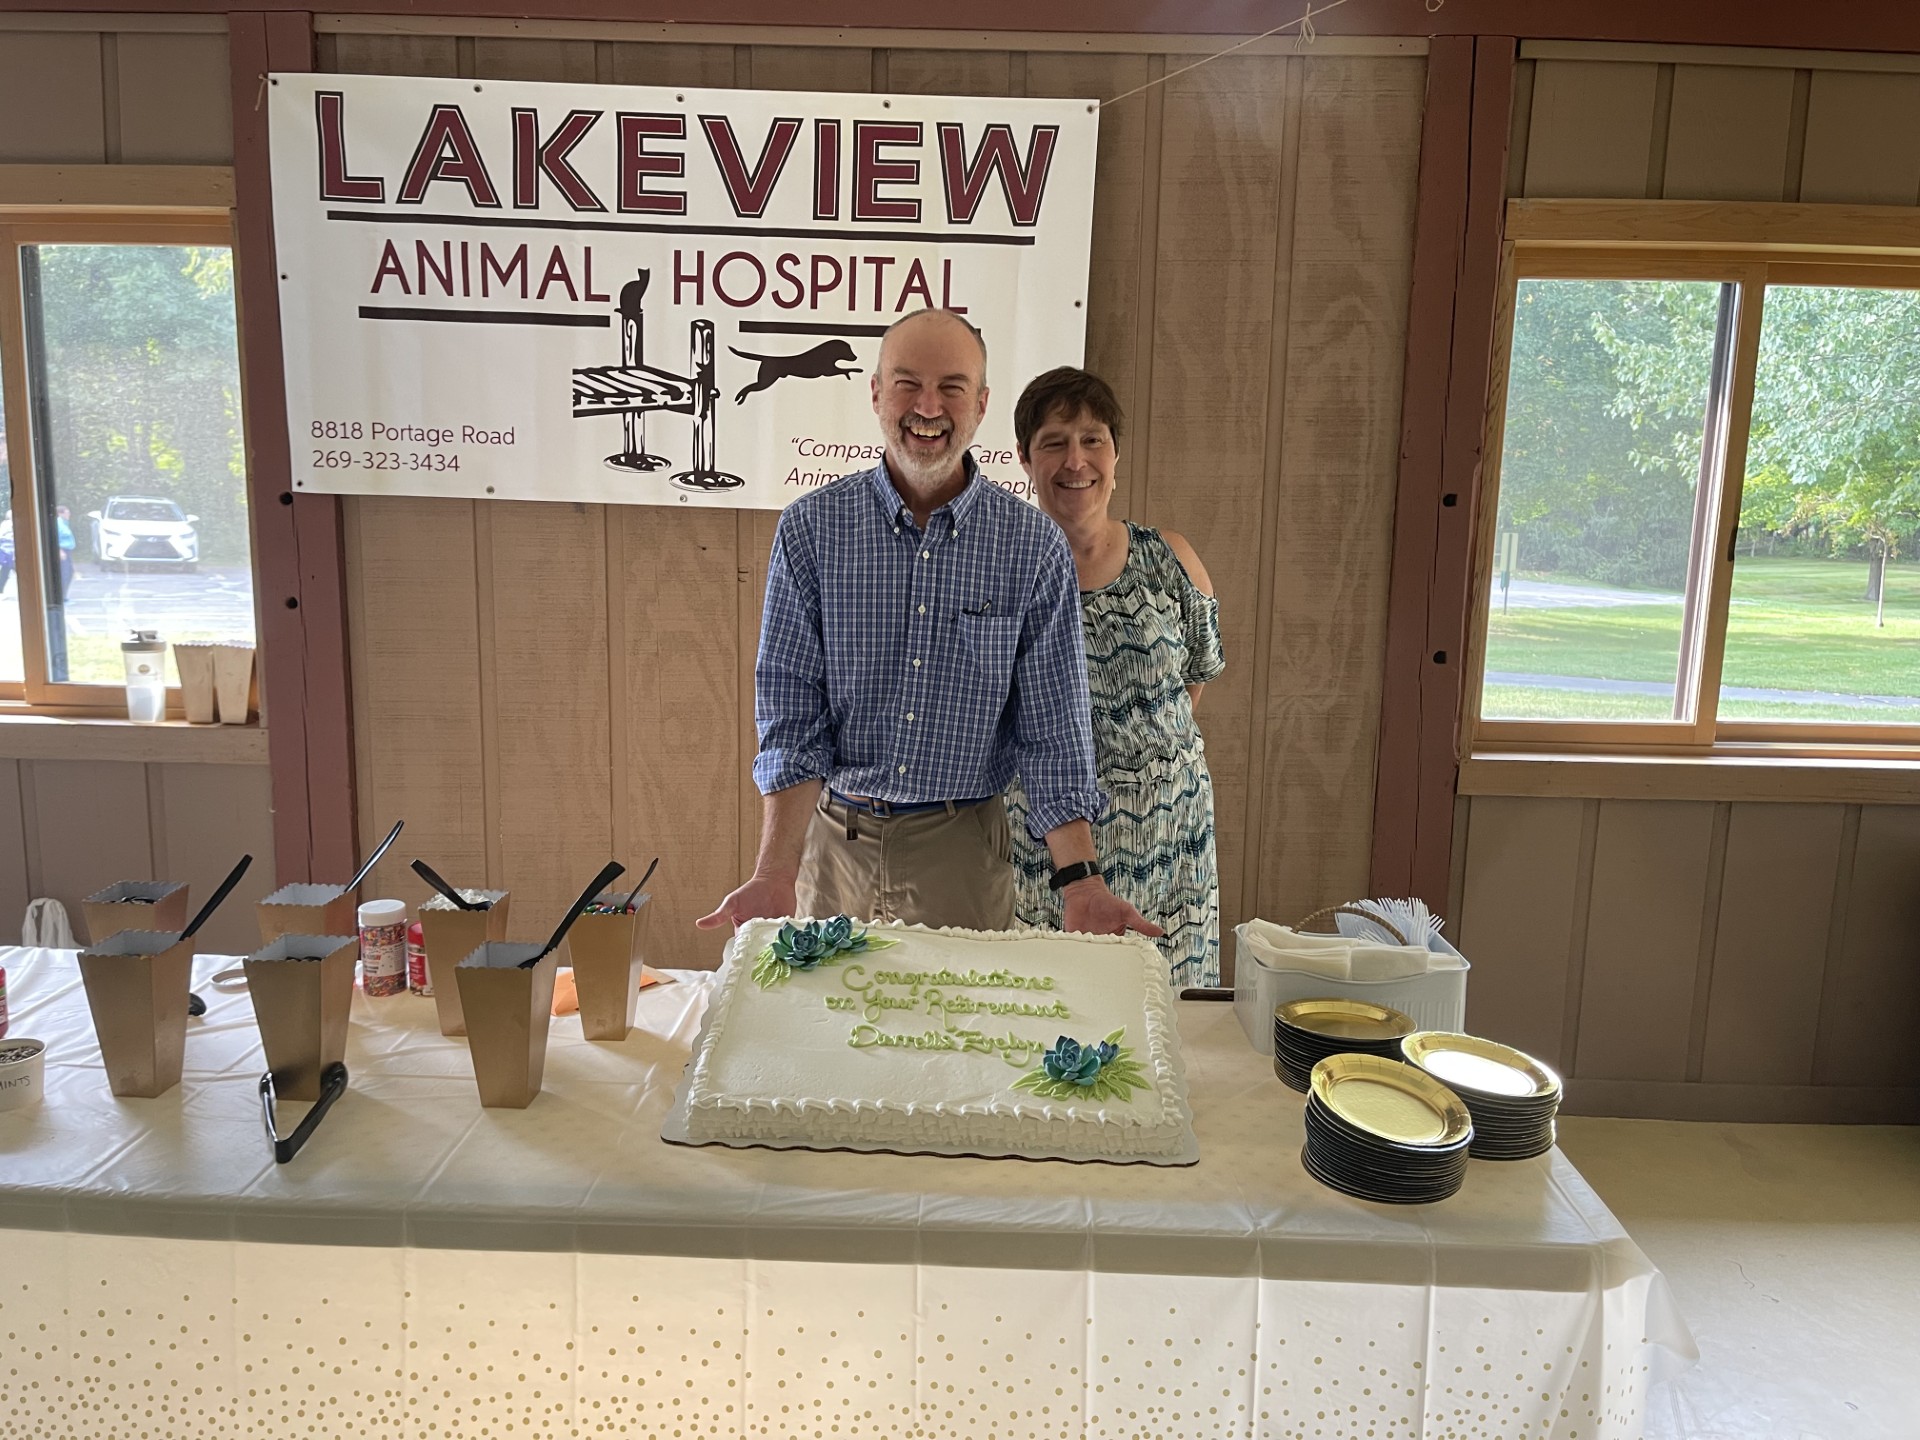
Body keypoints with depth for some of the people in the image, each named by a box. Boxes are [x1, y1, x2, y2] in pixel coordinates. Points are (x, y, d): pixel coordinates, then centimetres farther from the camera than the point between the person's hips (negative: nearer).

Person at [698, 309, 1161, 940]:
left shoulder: (1035, 546, -5)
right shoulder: (810, 528, -5)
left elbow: (1052, 727, -3)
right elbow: (793, 716, -7)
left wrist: (1080, 882, -12)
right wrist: (776, 872, -17)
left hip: (963, 847, 0)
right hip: (833, 842, 1)